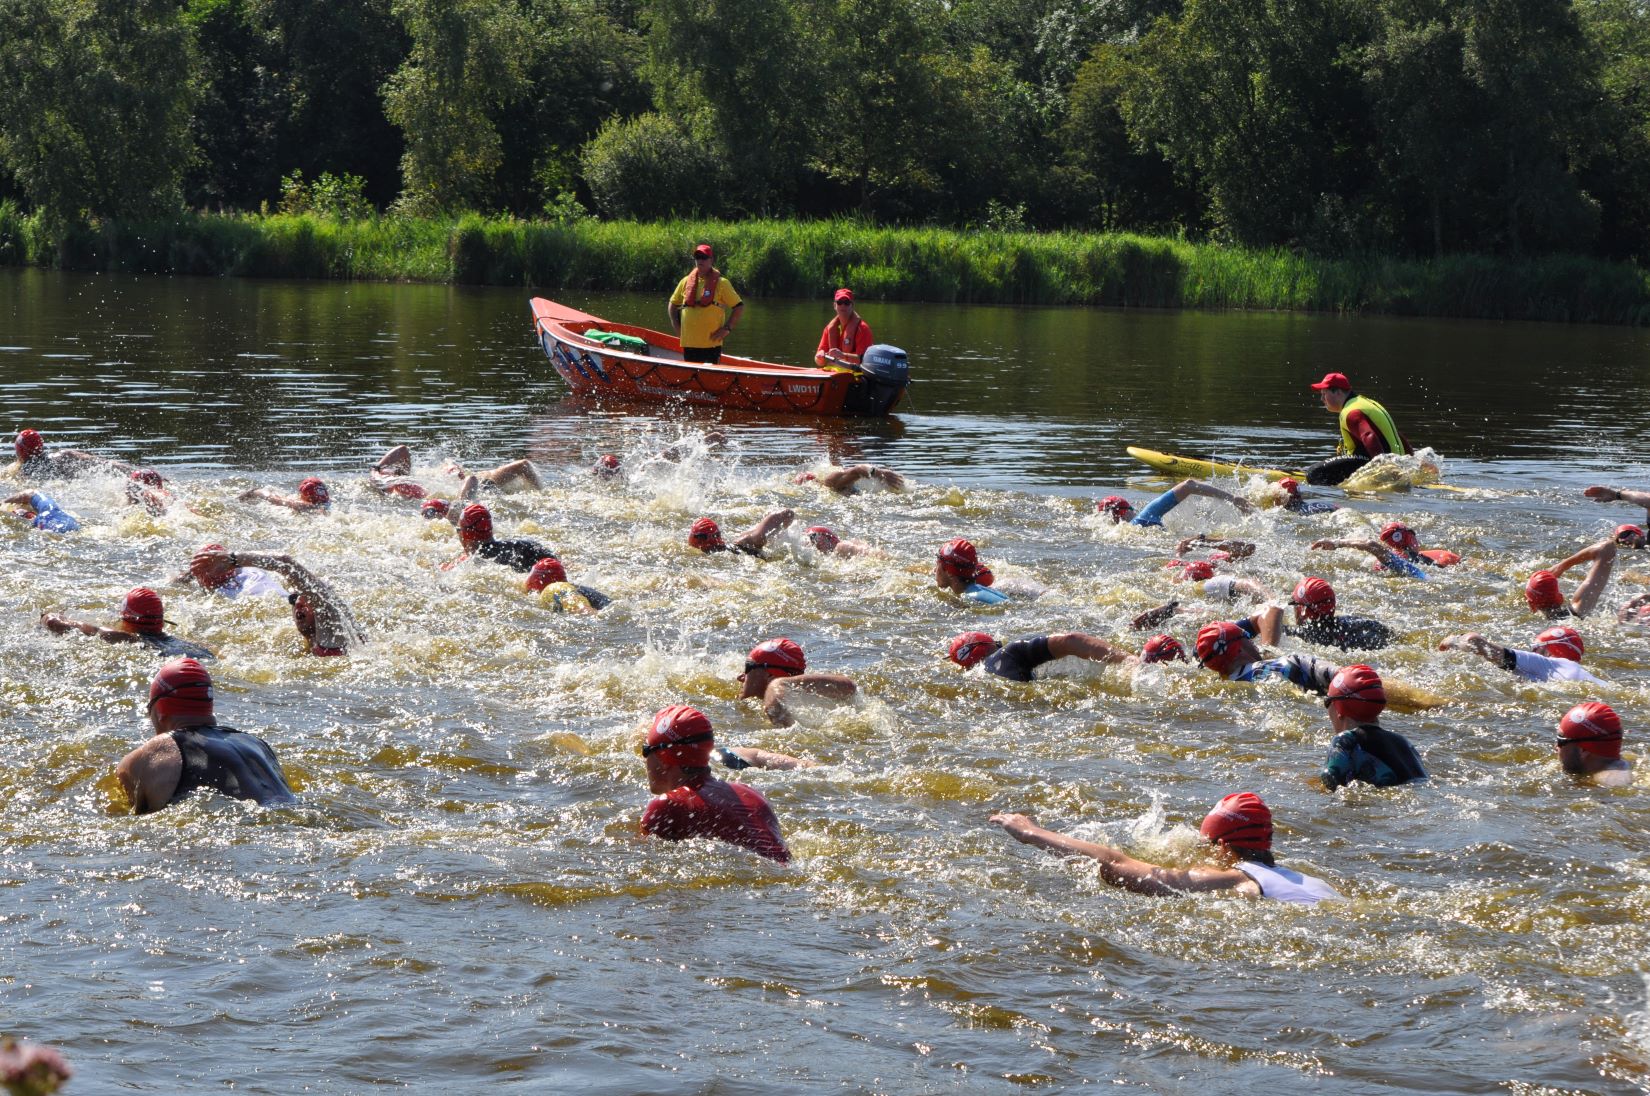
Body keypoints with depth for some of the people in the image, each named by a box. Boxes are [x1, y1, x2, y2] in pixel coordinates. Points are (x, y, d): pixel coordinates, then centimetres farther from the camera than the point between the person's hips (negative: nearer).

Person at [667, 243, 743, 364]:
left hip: (711, 343, -4)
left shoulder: (721, 283, -1)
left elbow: (739, 307, 0)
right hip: (689, 343, 4)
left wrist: (727, 328, -8)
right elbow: (672, 304, 23)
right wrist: (675, 325, 9)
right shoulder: (686, 282, 10)